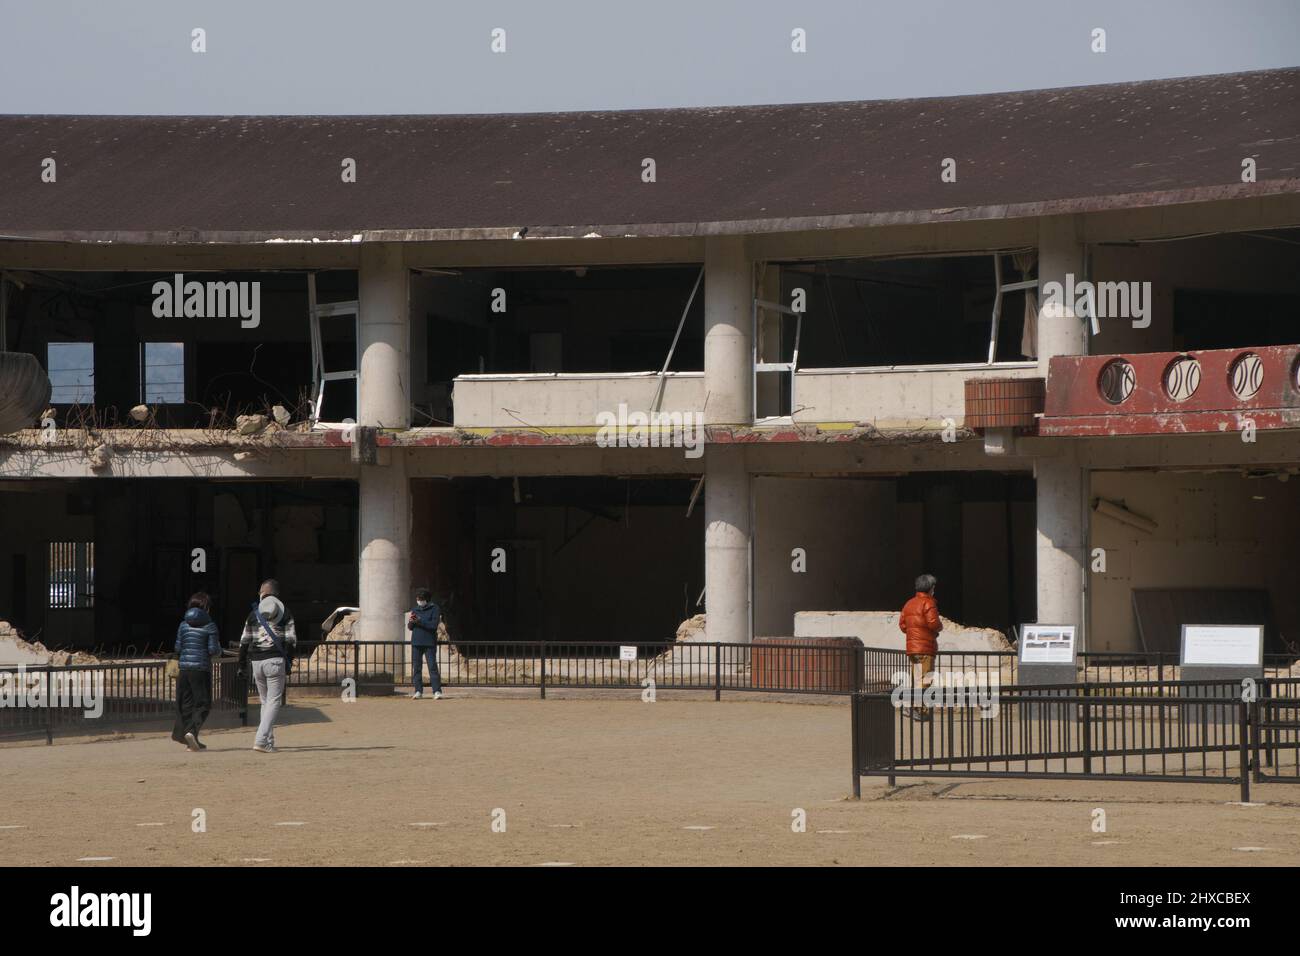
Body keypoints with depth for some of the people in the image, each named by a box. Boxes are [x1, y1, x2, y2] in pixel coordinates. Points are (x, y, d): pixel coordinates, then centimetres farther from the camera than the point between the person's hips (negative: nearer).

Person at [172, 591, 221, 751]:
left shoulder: (184, 625, 6)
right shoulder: (209, 625, -5)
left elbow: (177, 648, 5)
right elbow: (213, 650, -8)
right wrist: (219, 650, 14)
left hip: (184, 667, 4)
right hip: (202, 668, -4)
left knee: (186, 704, 11)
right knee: (202, 704, 2)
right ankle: (191, 731, -20)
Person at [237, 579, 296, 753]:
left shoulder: (253, 614, 9)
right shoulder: (284, 613, 3)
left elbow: (244, 641, 6)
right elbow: (290, 641, -3)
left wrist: (242, 665, 12)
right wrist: (288, 666, 0)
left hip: (256, 661, 3)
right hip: (275, 660, -3)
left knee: (265, 701, 16)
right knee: (274, 701, -3)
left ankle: (269, 741, 14)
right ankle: (261, 740, -18)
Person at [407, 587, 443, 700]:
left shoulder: (434, 609, -2)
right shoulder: (415, 609, 12)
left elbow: (433, 625, -12)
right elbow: (410, 627, 13)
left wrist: (419, 621, -18)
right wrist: (411, 621, -10)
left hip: (429, 643, -5)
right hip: (416, 643, 5)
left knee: (433, 667, -10)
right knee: (416, 668, 4)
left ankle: (437, 691, -12)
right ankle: (418, 691, 10)